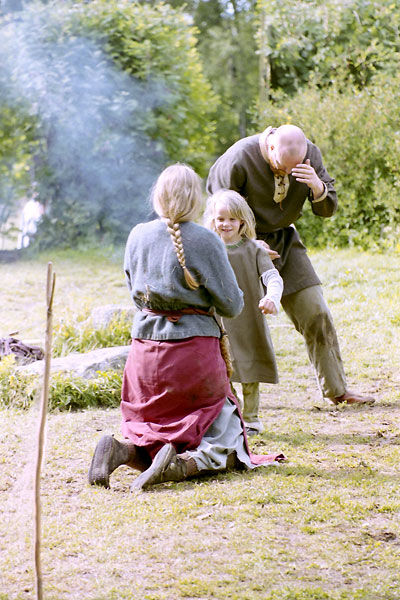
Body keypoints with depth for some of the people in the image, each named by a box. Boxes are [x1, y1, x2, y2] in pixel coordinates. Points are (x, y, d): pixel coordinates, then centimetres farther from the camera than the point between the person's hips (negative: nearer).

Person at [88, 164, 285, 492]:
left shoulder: (138, 235, 2)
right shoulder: (205, 240, -12)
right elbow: (231, 305, -7)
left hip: (145, 349, 5)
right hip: (194, 349, -4)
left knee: (154, 435, 20)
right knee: (222, 444, 7)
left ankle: (122, 451, -12)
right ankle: (180, 465, -24)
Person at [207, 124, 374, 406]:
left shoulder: (311, 155, -12)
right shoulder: (239, 159, -25)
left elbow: (327, 209, -8)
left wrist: (318, 188, -31)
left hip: (284, 240, 4)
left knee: (315, 312, 0)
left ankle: (336, 389, 10)